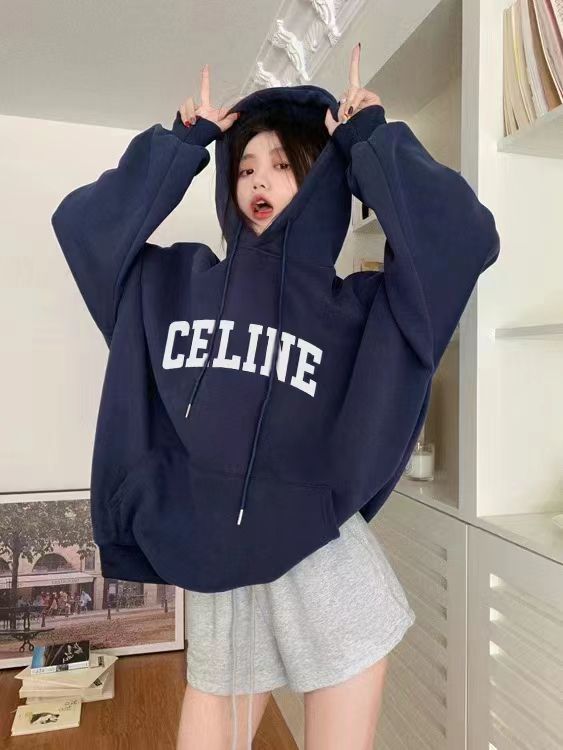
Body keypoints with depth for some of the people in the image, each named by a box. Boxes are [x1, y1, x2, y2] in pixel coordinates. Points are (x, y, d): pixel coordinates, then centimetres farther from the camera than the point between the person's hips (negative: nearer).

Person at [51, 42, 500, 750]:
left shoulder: (357, 306, 0)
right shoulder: (178, 282, 8)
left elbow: (465, 238, -10)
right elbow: (82, 220, 9)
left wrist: (374, 142, -1)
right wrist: (183, 144, 8)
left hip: (319, 561, -1)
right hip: (208, 558, 2)